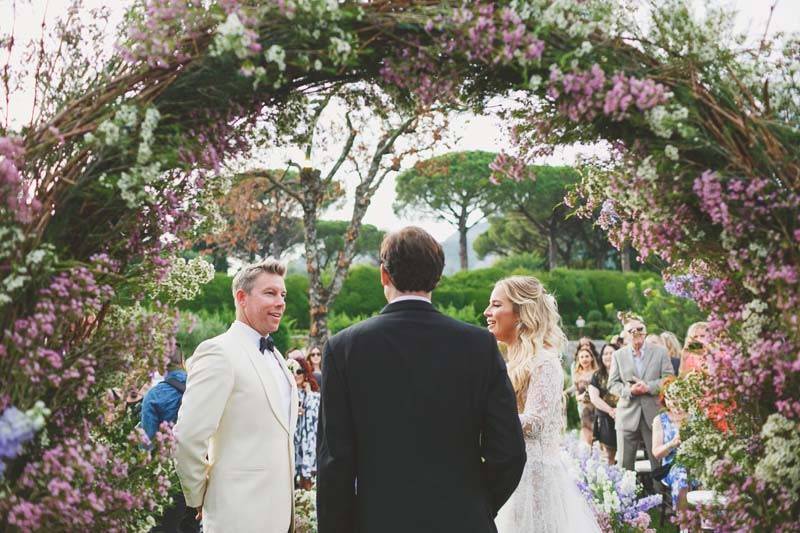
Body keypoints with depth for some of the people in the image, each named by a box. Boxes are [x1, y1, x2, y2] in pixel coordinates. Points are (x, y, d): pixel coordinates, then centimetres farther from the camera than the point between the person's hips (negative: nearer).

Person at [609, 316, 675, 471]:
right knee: (624, 463, 2)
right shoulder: (618, 355, 9)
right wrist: (629, 390, -14)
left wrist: (648, 387, -15)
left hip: (654, 414, -1)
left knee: (659, 461, 4)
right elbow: (612, 384, 5)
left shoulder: (660, 351, 7)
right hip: (627, 416, 1)